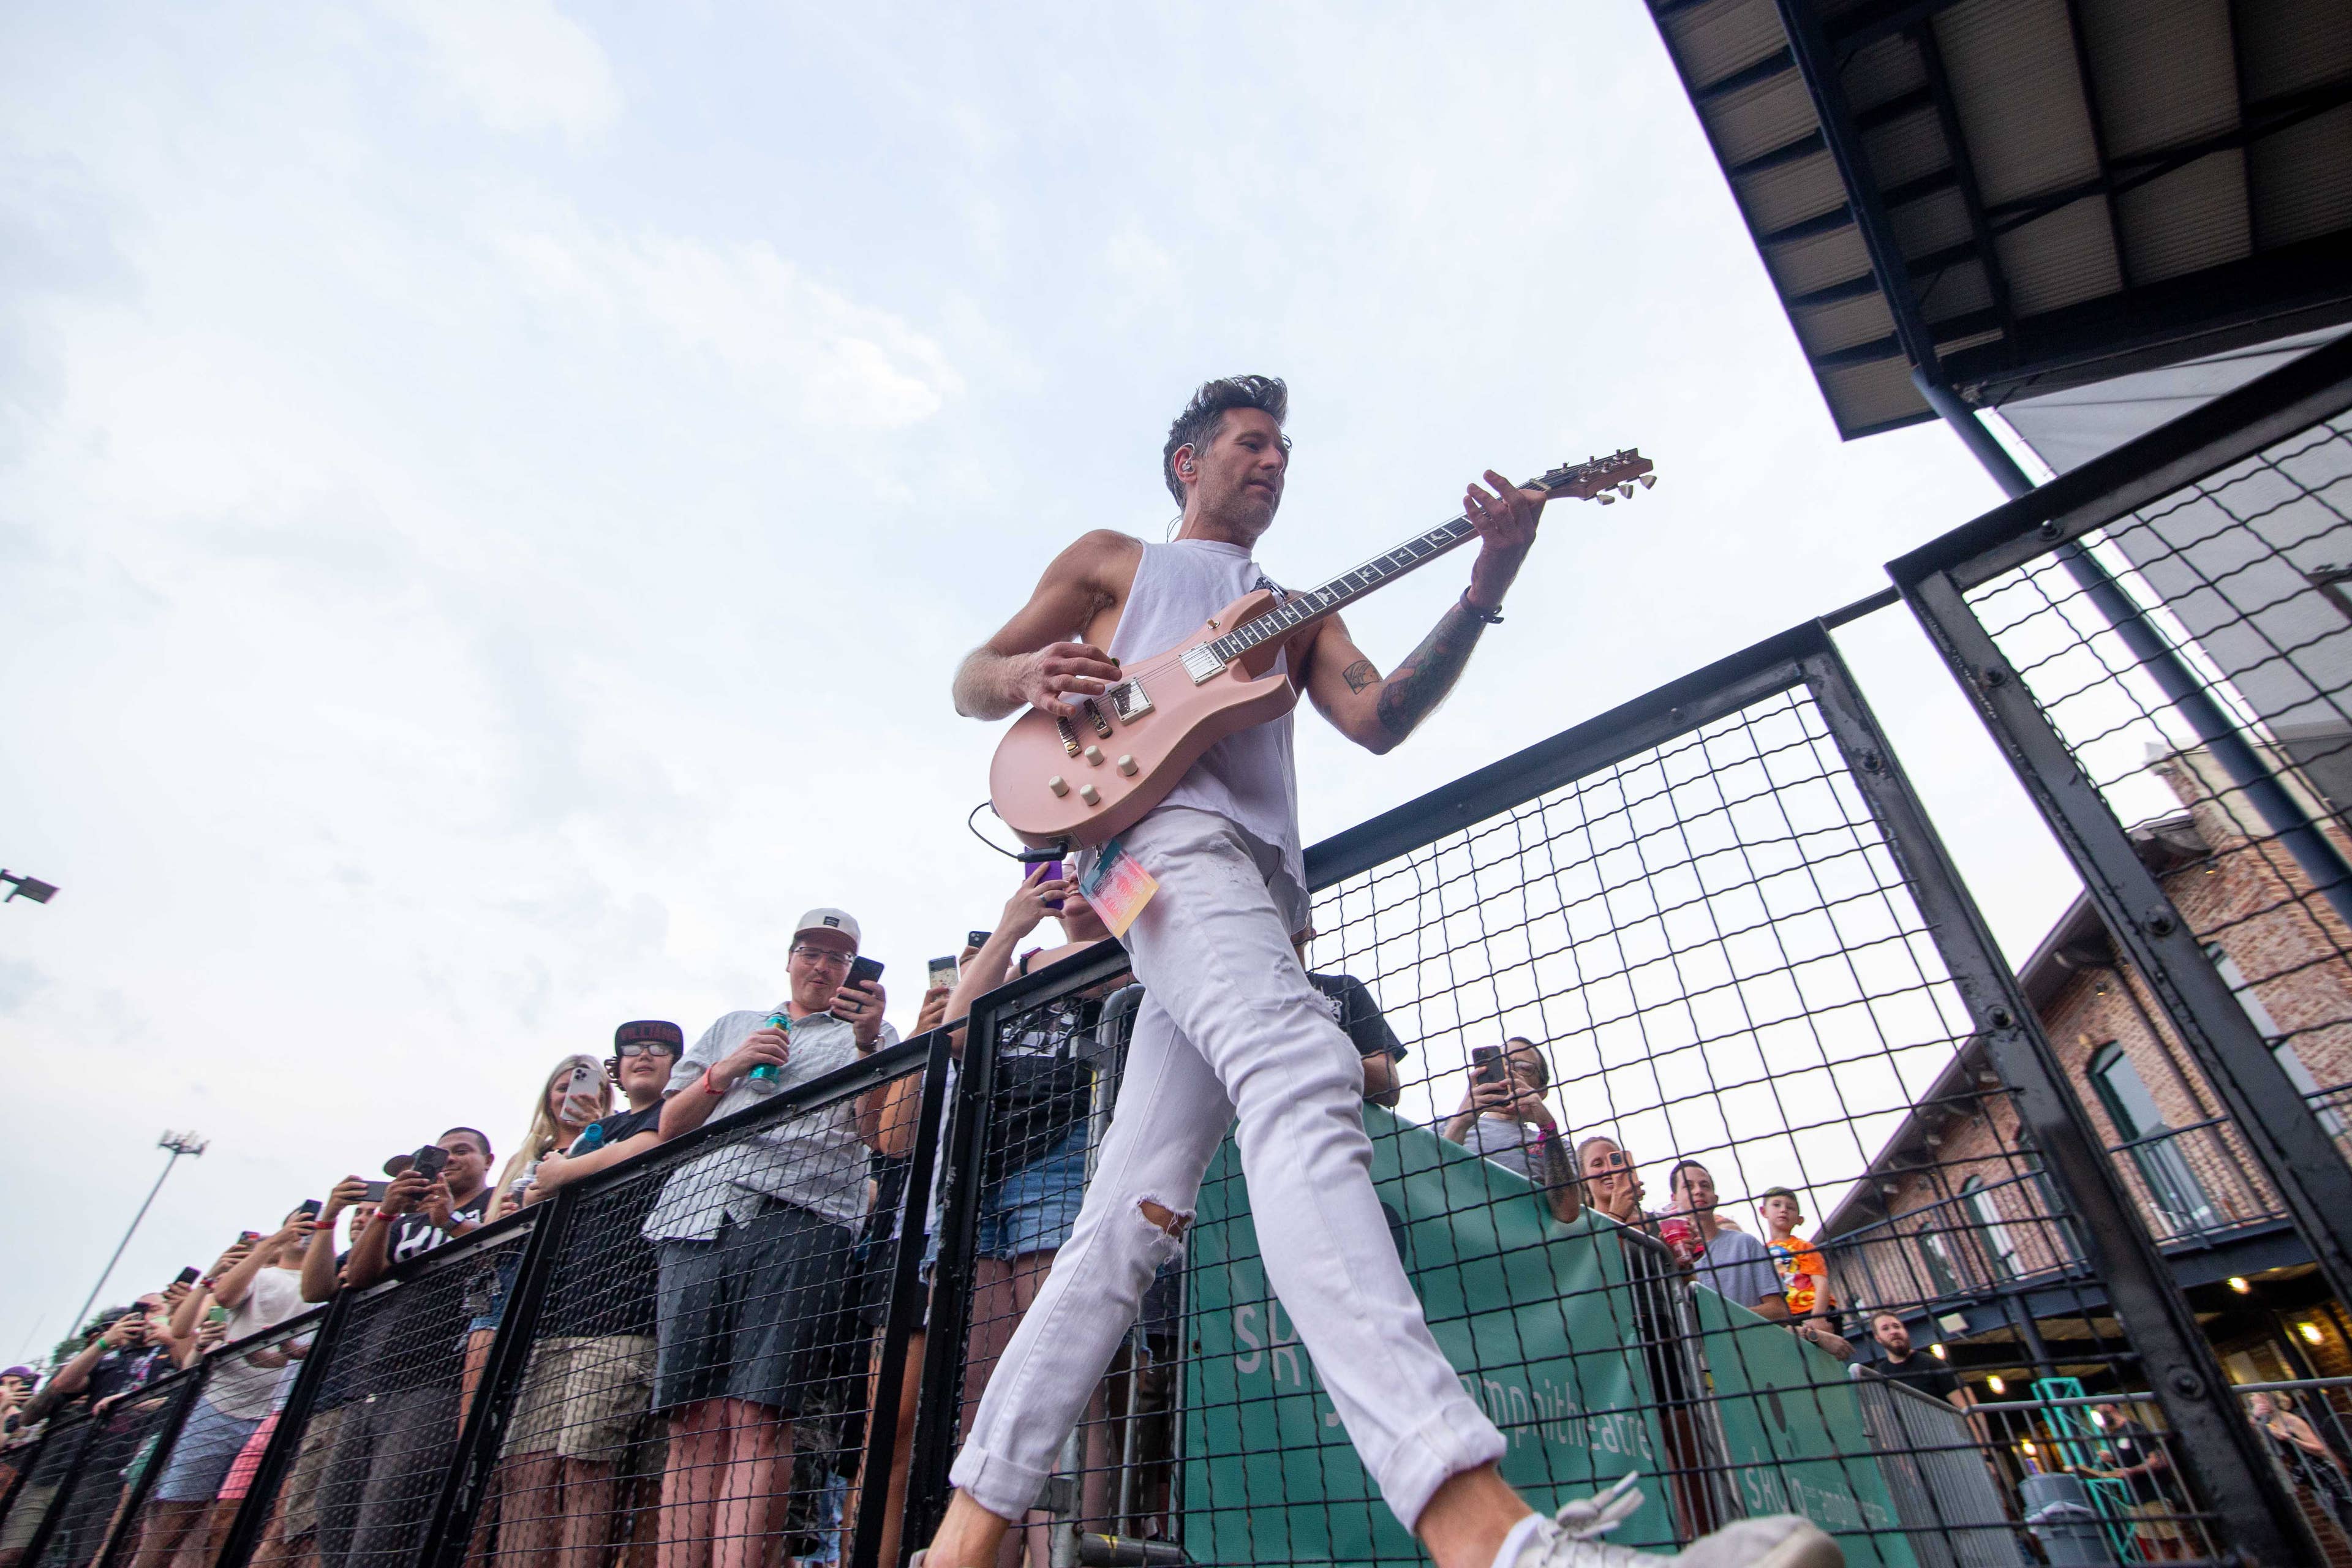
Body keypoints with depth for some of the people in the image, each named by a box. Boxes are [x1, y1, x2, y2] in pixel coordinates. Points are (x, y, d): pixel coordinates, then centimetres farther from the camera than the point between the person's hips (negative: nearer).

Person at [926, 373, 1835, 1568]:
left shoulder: (1297, 611, 33)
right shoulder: (1114, 561, 24)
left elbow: (1377, 719, 13)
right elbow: (970, 682, 20)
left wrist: (1485, 590, -1)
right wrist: (1028, 674, -5)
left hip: (1260, 881, 6)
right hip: (1168, 831, -5)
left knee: (1133, 1217, -2)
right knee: (1303, 1074, -34)